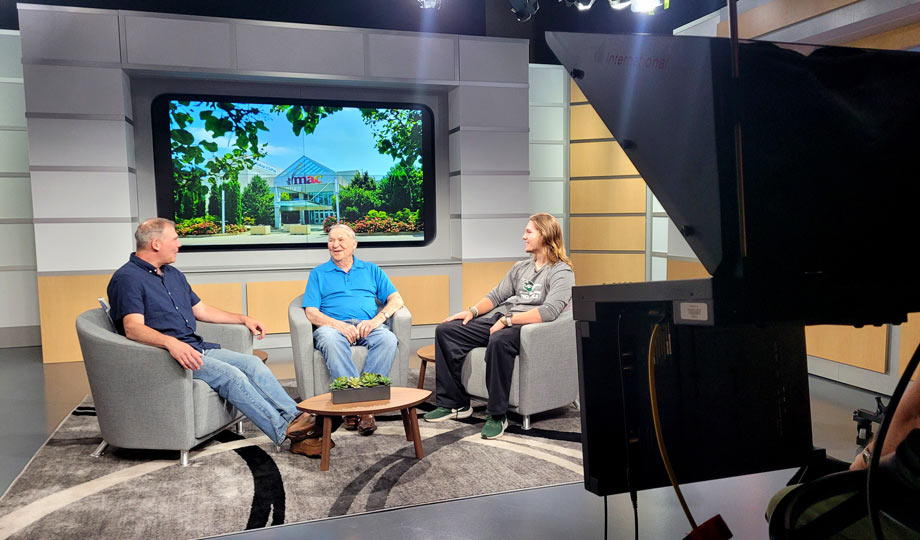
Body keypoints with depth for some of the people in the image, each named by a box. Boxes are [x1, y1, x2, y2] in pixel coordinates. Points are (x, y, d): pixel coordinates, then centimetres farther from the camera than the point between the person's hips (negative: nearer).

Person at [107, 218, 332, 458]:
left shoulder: (173, 275, 20)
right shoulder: (127, 279, -9)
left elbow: (201, 310, 28)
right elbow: (133, 328, -24)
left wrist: (243, 319, 21)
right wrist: (171, 343, -41)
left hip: (198, 348, 8)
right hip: (164, 356, -8)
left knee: (252, 363, -12)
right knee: (231, 375, -26)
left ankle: (295, 417, -22)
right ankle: (285, 431, -27)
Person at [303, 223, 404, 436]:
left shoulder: (371, 270, 22)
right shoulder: (319, 273, 19)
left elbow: (396, 299, 11)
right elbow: (311, 312, 6)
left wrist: (376, 320, -10)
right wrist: (339, 325, -14)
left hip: (367, 325, 1)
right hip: (333, 325, -1)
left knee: (388, 338, -33)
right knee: (329, 339, -38)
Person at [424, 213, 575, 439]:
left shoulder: (562, 273, -4)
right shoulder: (520, 267, 23)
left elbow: (549, 311, -20)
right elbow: (496, 295, 22)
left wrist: (509, 319, -24)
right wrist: (472, 311, 5)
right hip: (500, 321, 8)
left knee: (499, 341, -41)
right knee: (445, 330, -5)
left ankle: (497, 415, -26)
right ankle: (454, 403, -2)